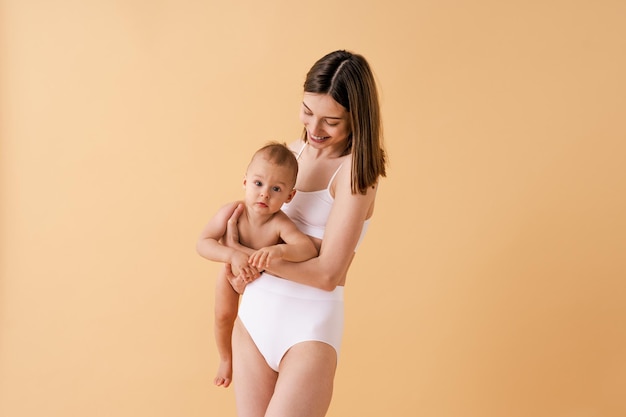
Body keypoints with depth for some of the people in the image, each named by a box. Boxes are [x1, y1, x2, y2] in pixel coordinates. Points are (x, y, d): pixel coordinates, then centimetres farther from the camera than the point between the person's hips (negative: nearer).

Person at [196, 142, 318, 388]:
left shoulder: (280, 224, -43)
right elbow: (203, 243, -39)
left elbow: (309, 249, -55)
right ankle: (226, 359, 40)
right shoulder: (232, 212, -39)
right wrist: (233, 255, -56)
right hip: (233, 273, 1)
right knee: (223, 317, 10)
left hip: (267, 276, -1)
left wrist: (279, 250, -73)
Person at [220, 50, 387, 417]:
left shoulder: (356, 170, -13)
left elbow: (328, 273, -17)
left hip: (311, 321, -6)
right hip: (255, 311, 6)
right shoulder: (296, 151, 7)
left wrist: (241, 251, -8)